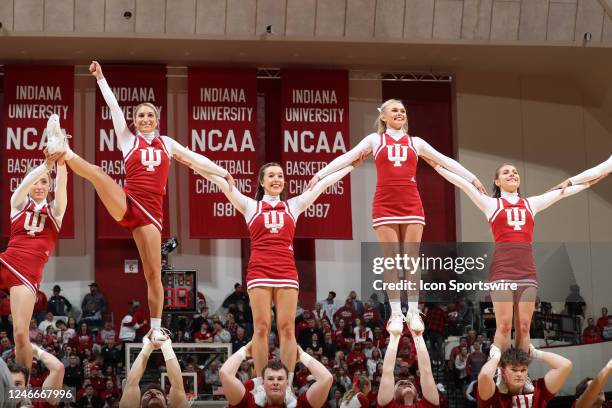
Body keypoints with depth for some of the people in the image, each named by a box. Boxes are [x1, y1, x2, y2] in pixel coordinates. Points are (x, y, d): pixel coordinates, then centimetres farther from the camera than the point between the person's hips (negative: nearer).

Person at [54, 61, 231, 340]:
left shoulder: (166, 143, 17)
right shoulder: (128, 139, 9)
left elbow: (194, 159, 23)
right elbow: (113, 106, 3)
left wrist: (223, 173, 22)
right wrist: (100, 78, -2)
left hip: (151, 210, 1)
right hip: (126, 203, -1)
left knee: (153, 273, -2)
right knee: (96, 173, -30)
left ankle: (156, 328, 4)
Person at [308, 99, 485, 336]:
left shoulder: (415, 142, 15)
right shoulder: (375, 140, 11)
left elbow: (445, 161, 17)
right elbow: (347, 158, 5)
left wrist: (472, 178, 16)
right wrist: (320, 174, -3)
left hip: (411, 205, 1)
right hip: (385, 205, -1)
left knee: (412, 258, -1)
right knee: (391, 260, -2)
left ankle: (413, 312, 4)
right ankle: (396, 313, 1)